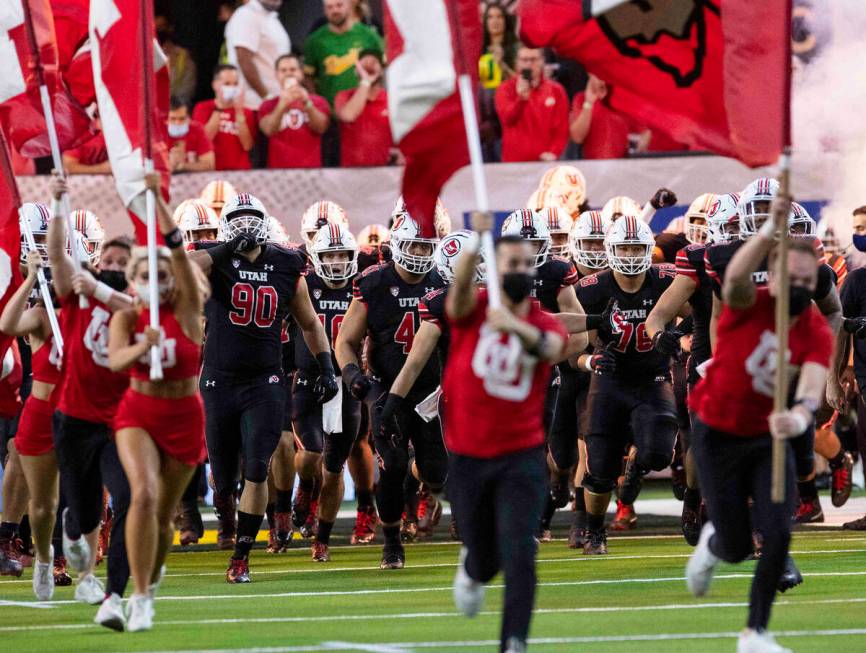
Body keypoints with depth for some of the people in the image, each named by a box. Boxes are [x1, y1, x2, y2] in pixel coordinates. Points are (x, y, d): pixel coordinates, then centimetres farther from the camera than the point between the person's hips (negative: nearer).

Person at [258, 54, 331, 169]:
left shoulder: (317, 102, 10)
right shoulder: (268, 106, 9)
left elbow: (321, 127, -9)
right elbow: (269, 130, -11)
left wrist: (307, 103, -27)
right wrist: (282, 105, -29)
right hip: (279, 171, 0)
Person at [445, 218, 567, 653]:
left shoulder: (546, 326, -1)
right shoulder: (472, 310, -3)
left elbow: (549, 346, -26)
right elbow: (461, 284, -27)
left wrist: (517, 326, -49)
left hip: (521, 458, 0)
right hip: (468, 458, 0)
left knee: (519, 556, -13)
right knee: (486, 559, 12)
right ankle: (471, 571, 49)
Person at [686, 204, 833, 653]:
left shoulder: (817, 333, -14)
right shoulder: (748, 305, -18)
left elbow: (812, 386, -31)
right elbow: (737, 275, -43)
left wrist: (800, 417, -55)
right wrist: (771, 229, -60)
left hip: (769, 439, 2)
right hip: (718, 435, -2)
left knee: (777, 536, -13)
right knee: (737, 546, 2)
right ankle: (711, 544, 41)